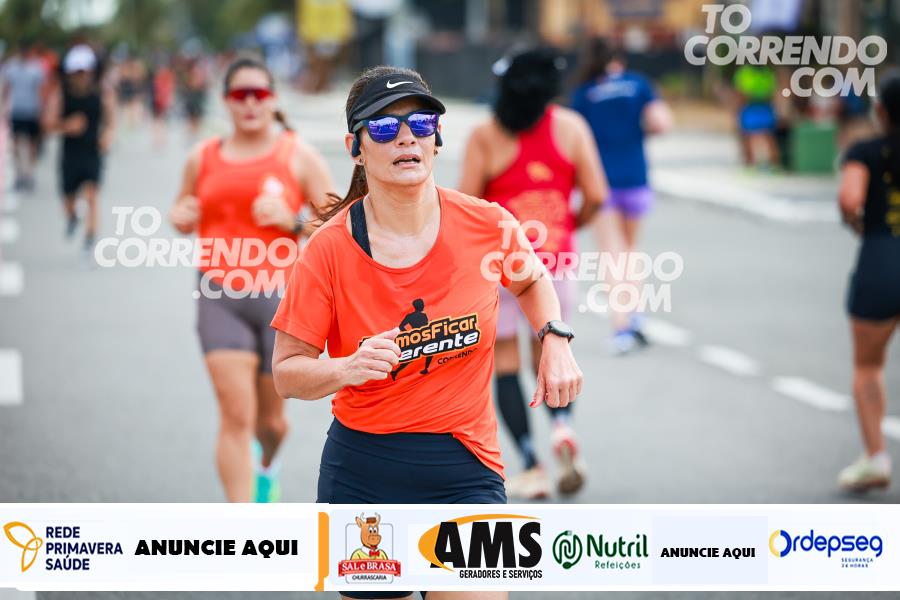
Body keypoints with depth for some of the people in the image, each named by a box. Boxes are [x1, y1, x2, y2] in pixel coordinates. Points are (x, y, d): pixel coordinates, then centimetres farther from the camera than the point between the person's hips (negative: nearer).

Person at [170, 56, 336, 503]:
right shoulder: (203, 158, 9)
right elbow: (185, 212, 24)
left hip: (282, 298, -1)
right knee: (235, 417, -12)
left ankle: (267, 466, 49)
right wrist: (181, 217, 1)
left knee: (270, 417, 12)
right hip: (221, 299, 1)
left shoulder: (299, 156, 1)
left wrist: (292, 220, -18)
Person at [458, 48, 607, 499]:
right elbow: (596, 195, -5)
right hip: (556, 259, 2)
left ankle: (531, 466, 0)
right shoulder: (571, 126, -1)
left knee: (504, 361, 8)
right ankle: (563, 425, -8)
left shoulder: (486, 136, -6)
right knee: (548, 352, 21)